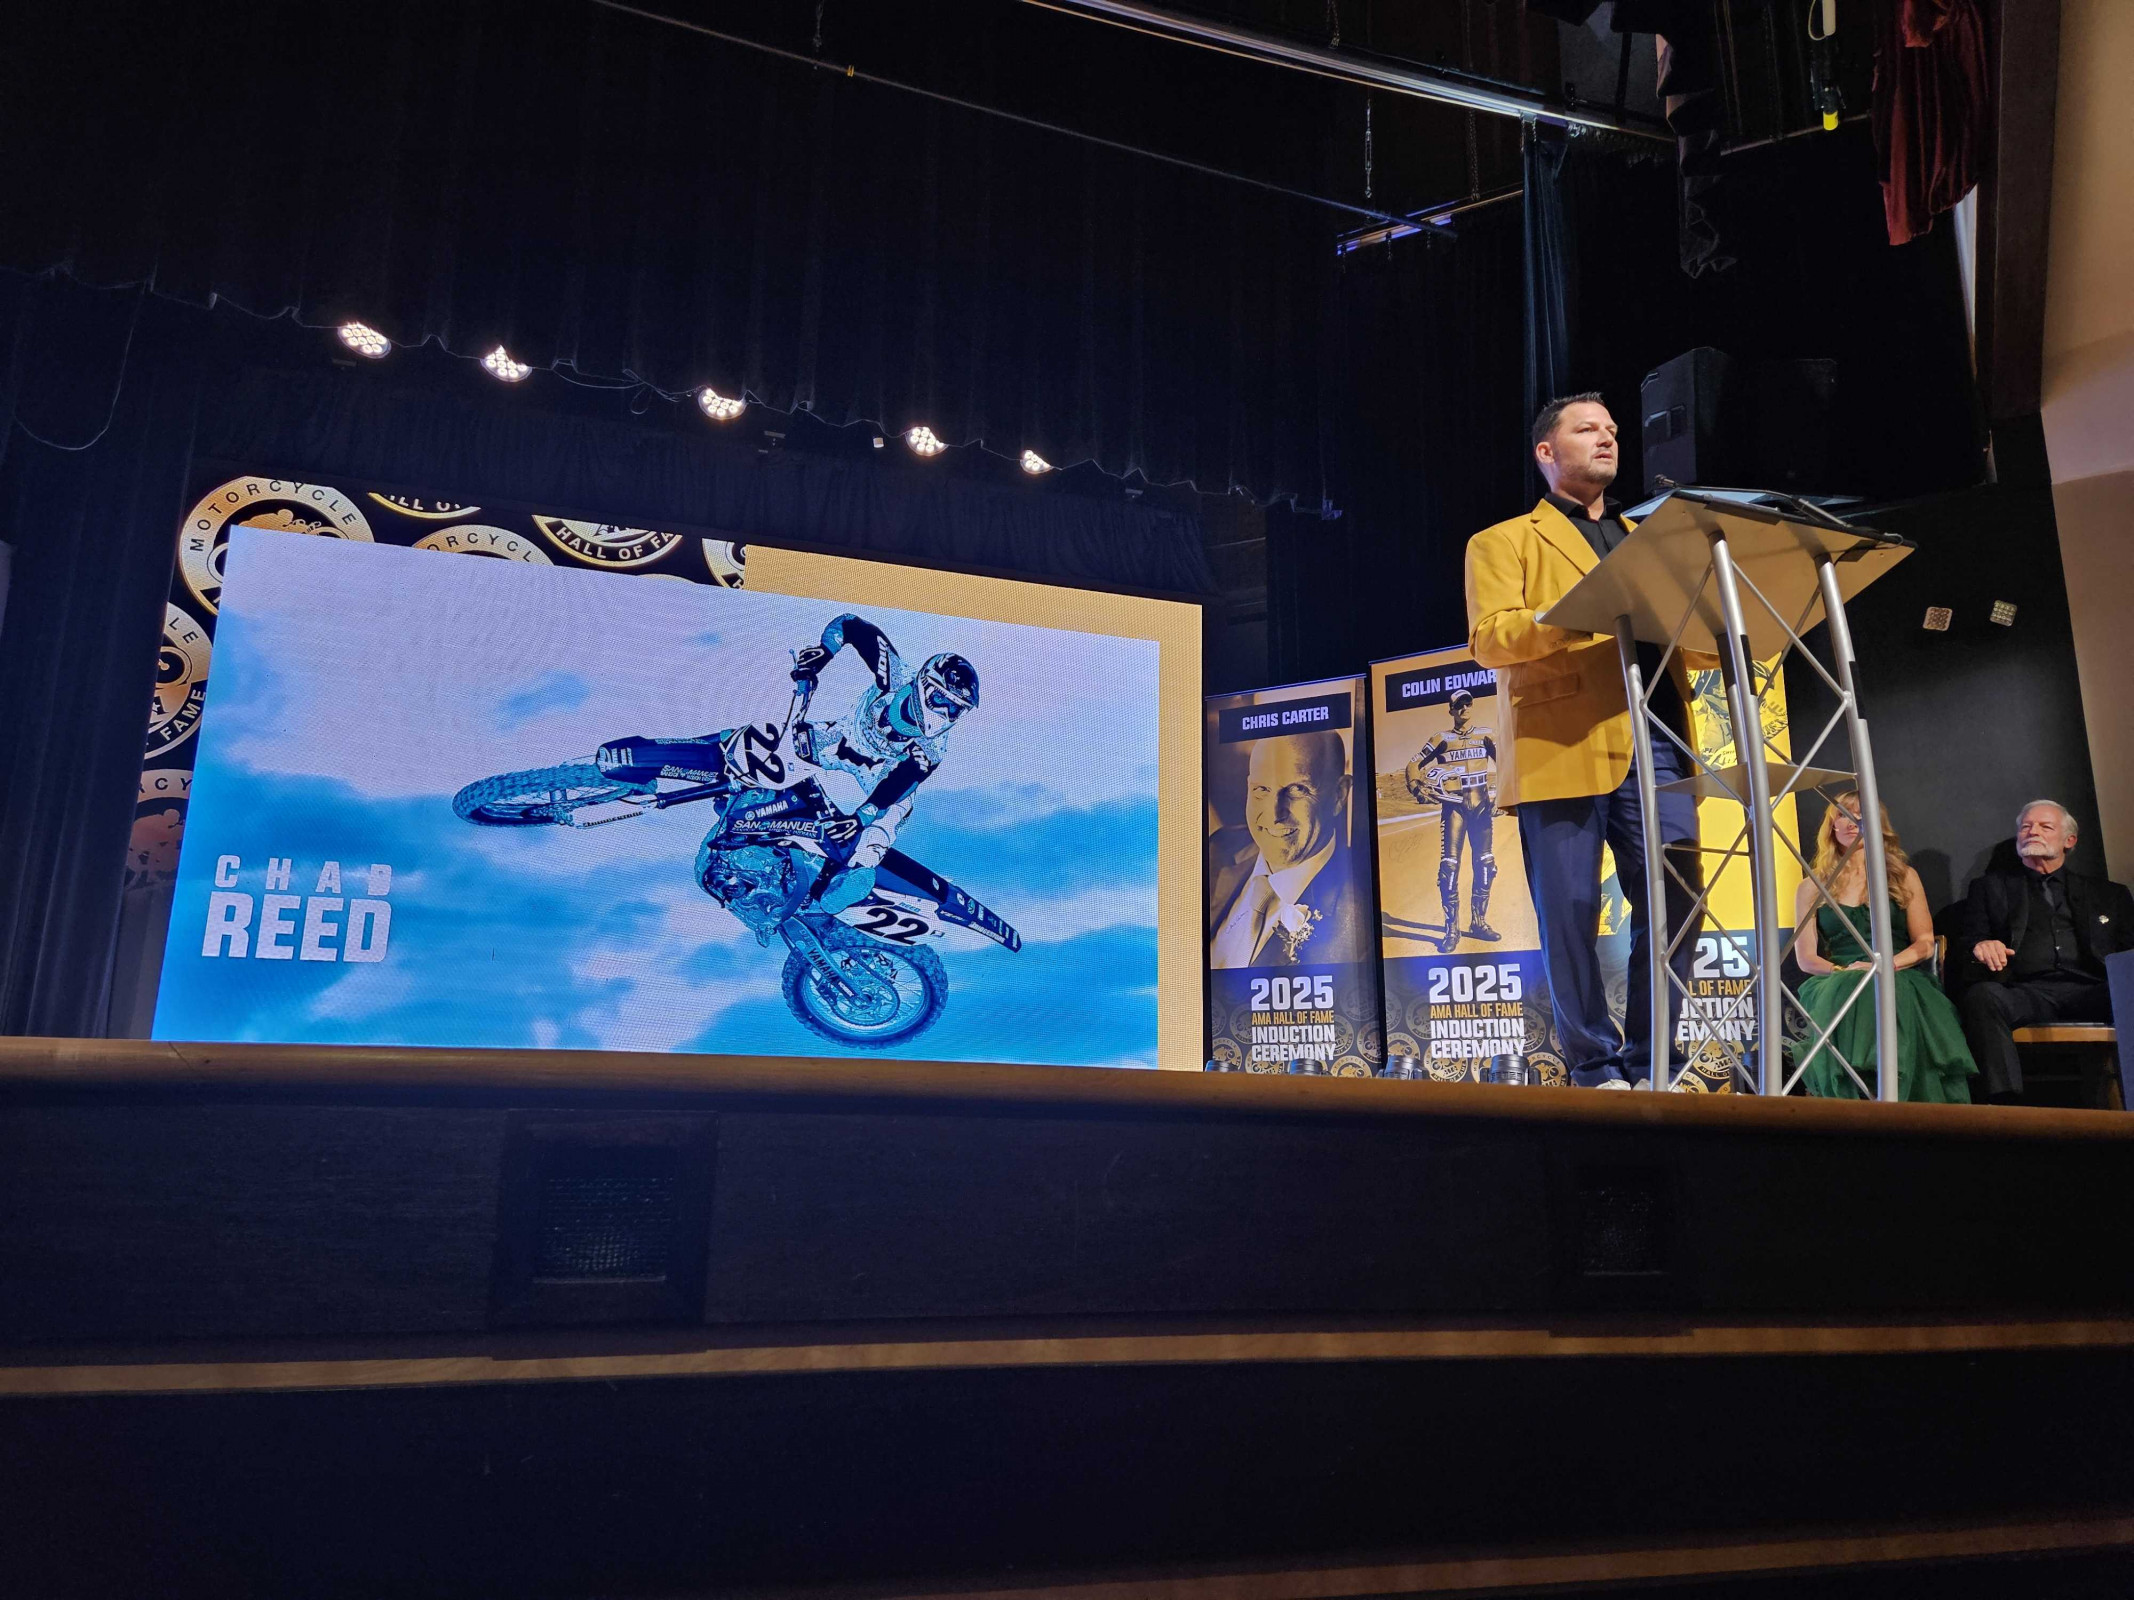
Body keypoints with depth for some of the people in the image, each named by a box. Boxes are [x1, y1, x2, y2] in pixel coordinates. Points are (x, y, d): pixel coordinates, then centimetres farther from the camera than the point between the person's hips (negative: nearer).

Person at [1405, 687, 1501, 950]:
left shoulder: (1486, 737, 8)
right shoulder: (1442, 739, 5)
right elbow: (1413, 767, 7)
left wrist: (1499, 793, -2)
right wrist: (1418, 789, -7)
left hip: (1481, 804, 2)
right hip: (1453, 805, -2)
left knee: (1486, 864, 3)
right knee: (1449, 864, -10)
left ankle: (1479, 921, 16)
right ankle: (1452, 928, -5)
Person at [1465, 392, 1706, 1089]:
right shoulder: (1503, 542, 13)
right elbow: (1490, 638, -4)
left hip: (1656, 740, 5)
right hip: (1563, 746, -4)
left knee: (1675, 906, -4)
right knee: (1572, 915, -4)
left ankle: (1648, 1067, 7)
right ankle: (1595, 1070, 6)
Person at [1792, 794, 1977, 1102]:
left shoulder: (1904, 876, 19)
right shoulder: (1812, 888, 18)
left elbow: (1924, 943, 9)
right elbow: (1805, 957, 9)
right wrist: (1842, 971, -12)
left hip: (1897, 979, 0)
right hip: (1837, 985, 0)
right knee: (1846, 998, -39)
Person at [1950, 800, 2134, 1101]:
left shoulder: (2109, 894, 30)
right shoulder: (1990, 887, 27)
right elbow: (1965, 937, 15)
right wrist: (1979, 946, -12)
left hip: (2090, 991, 1)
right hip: (2027, 993, 0)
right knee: (1983, 995, -36)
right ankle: (2006, 1103, -44)